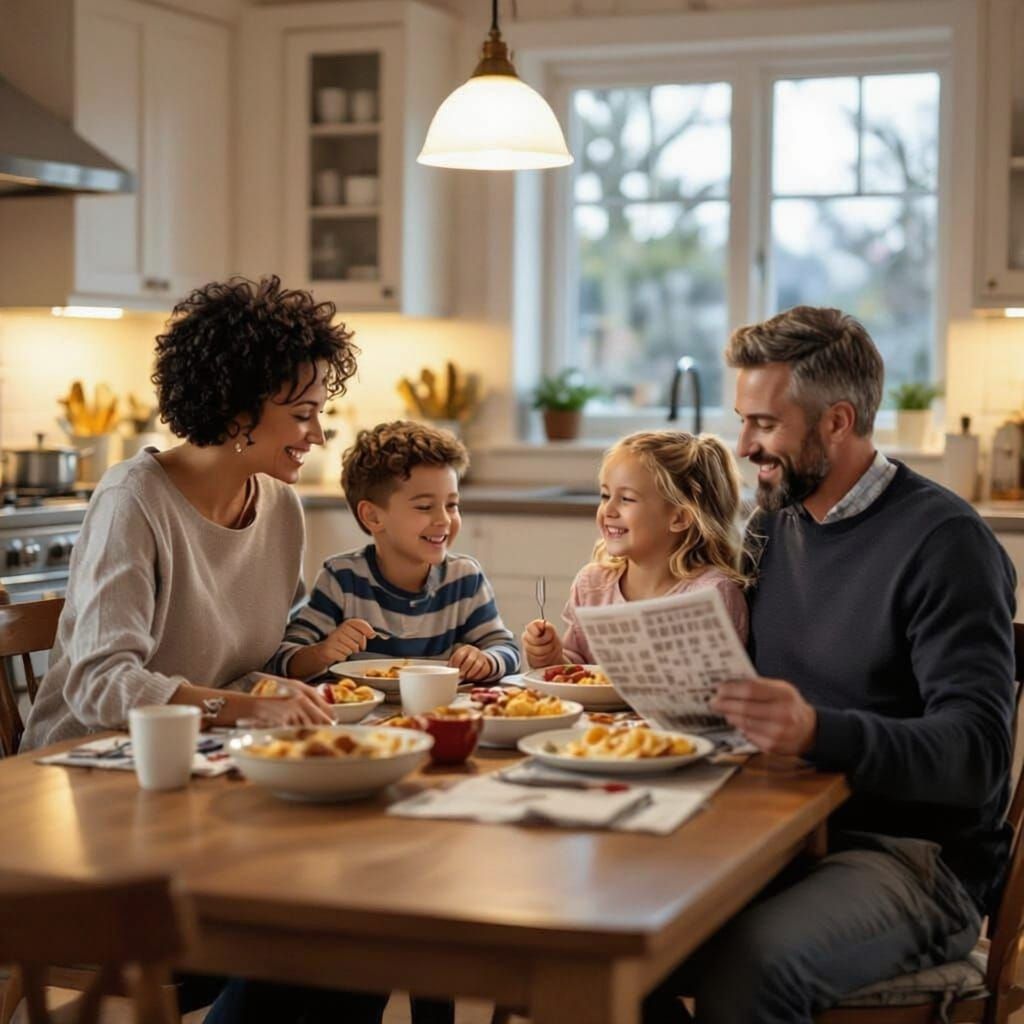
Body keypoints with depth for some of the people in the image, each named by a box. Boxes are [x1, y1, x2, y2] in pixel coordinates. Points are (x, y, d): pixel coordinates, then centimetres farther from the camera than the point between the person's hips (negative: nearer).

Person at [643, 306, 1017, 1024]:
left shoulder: (944, 540, -11)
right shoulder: (774, 522, 12)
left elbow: (977, 754, -20)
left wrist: (818, 732, -36)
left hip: (922, 855, -6)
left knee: (744, 965, -34)